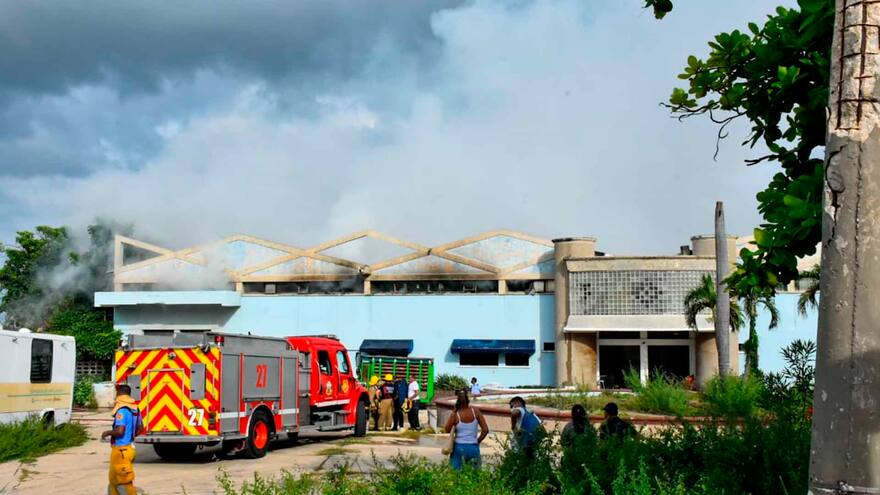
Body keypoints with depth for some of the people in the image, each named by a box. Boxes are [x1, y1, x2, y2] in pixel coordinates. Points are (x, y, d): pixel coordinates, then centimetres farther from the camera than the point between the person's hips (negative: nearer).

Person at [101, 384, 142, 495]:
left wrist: (107, 433, -10)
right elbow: (139, 428, 18)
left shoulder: (122, 410, -20)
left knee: (124, 482, -3)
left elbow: (119, 431, -28)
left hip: (121, 450, -9)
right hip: (130, 447, 9)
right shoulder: (135, 409, 8)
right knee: (114, 479, 20)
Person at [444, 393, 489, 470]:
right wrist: (477, 441, 10)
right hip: (473, 448, 2)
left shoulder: (455, 415, -7)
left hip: (459, 447, -1)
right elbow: (485, 430, -3)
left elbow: (447, 430, 0)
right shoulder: (476, 411, -1)